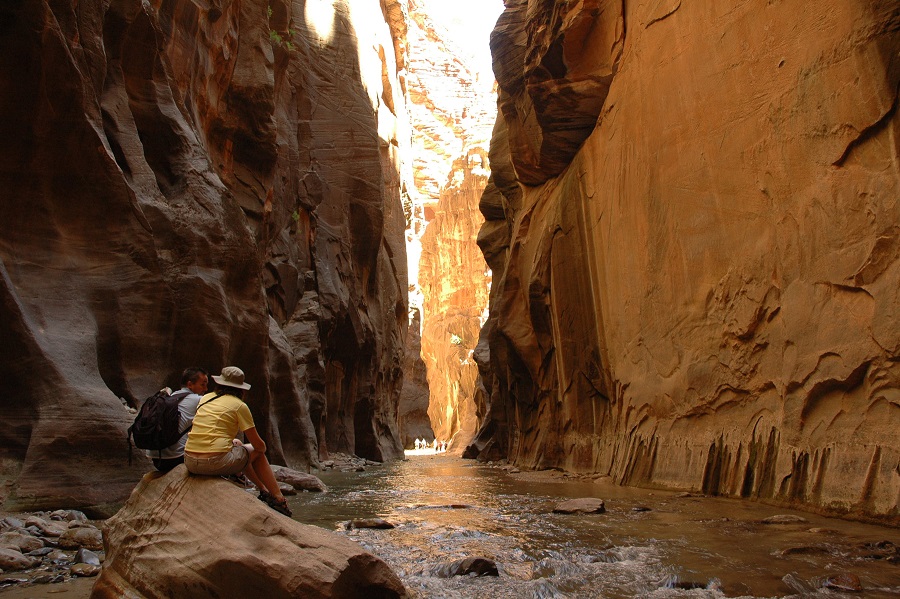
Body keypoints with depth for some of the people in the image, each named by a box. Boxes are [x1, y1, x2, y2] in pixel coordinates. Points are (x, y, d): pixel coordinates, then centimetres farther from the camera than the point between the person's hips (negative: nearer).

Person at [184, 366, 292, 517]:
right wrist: (263, 448, 24)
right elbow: (258, 445, 1)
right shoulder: (239, 405, -2)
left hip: (190, 463, 6)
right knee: (257, 452, 19)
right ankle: (279, 499, 21)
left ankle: (264, 491, 39)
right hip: (215, 463, -6)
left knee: (237, 445, 30)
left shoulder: (205, 398, 14)